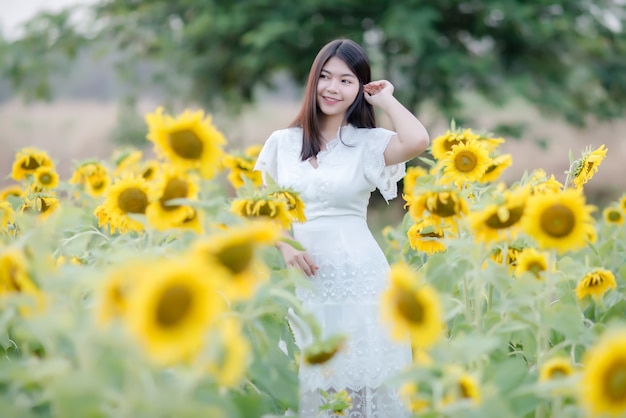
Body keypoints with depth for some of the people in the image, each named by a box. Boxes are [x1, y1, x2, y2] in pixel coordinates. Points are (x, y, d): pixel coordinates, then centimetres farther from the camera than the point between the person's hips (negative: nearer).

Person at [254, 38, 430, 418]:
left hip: (357, 274, -2)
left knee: (360, 379, 0)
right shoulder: (282, 142, 9)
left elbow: (418, 141, -19)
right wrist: (284, 246, -8)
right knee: (305, 383, 6)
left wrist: (386, 100, -4)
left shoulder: (368, 143, 1)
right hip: (301, 280, 2)